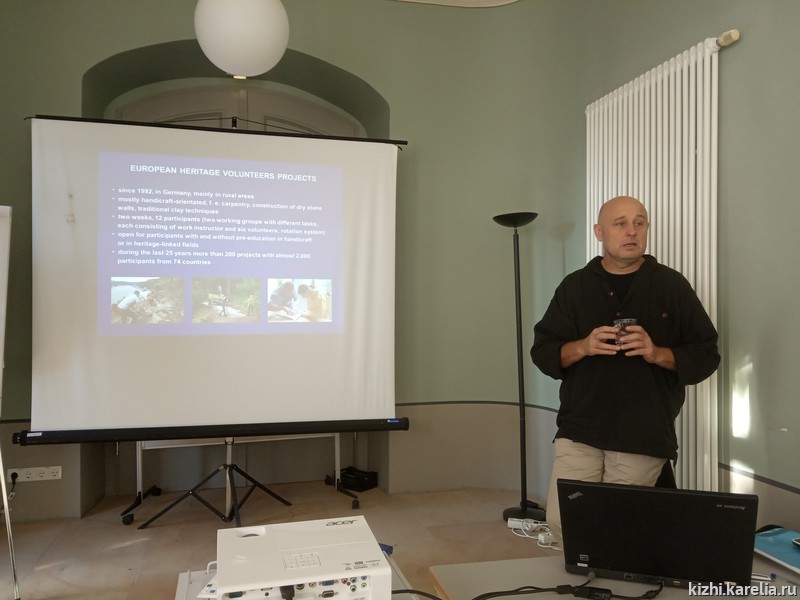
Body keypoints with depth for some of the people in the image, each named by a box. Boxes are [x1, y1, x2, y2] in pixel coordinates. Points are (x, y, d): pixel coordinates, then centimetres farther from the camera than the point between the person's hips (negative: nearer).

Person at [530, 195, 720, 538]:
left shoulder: (672, 286, 4)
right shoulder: (574, 286, 8)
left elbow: (706, 356, 4)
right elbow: (542, 352, 6)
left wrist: (657, 353, -14)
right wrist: (582, 347, -13)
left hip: (645, 436, -1)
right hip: (579, 431, 2)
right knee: (560, 522, -2)